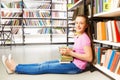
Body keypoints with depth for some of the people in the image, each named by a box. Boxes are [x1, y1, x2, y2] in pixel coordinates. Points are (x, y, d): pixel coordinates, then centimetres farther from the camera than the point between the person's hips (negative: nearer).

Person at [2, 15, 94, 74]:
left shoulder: (84, 38, -20)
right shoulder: (77, 36, 8)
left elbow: (89, 58, -24)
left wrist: (71, 53, -22)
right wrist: (68, 50, 1)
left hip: (77, 66, -9)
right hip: (73, 62, 9)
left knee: (44, 68, -7)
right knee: (44, 64, 3)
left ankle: (16, 68, 1)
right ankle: (16, 67, 8)